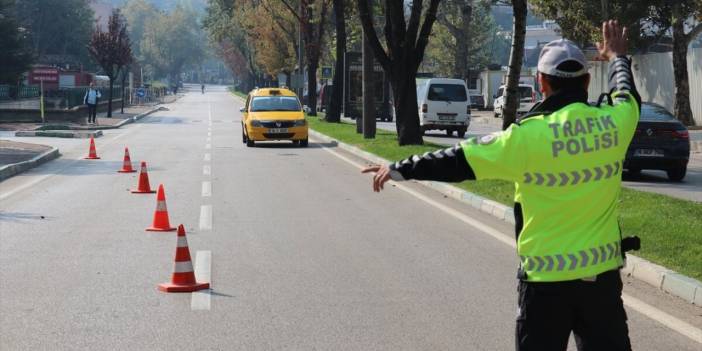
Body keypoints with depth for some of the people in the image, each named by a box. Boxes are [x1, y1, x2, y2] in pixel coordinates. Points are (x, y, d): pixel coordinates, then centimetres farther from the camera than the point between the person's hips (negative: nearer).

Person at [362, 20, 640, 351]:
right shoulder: (613, 122, -3)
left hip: (547, 278, -3)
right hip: (602, 273, 3)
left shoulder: (529, 136, -14)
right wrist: (617, 57, 42)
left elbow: (459, 161, -8)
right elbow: (627, 95, 22)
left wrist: (400, 169, 4)